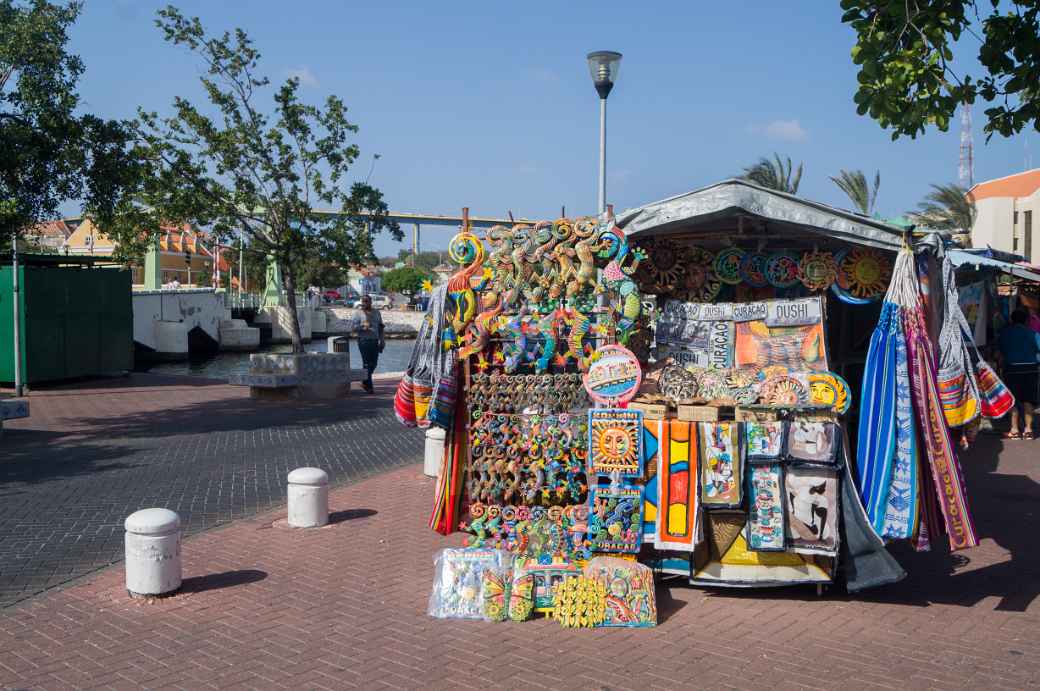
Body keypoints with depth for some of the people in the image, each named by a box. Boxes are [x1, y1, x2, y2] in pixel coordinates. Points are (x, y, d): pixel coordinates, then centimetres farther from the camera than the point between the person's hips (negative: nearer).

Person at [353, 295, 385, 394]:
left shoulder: (376, 312, 15)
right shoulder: (358, 312, 3)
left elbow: (380, 327, 17)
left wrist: (382, 340, 10)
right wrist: (362, 327, -22)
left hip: (375, 341, 5)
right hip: (364, 340, -5)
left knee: (373, 363, 8)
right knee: (367, 363, -6)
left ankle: (365, 382, 26)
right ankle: (369, 386, 0)